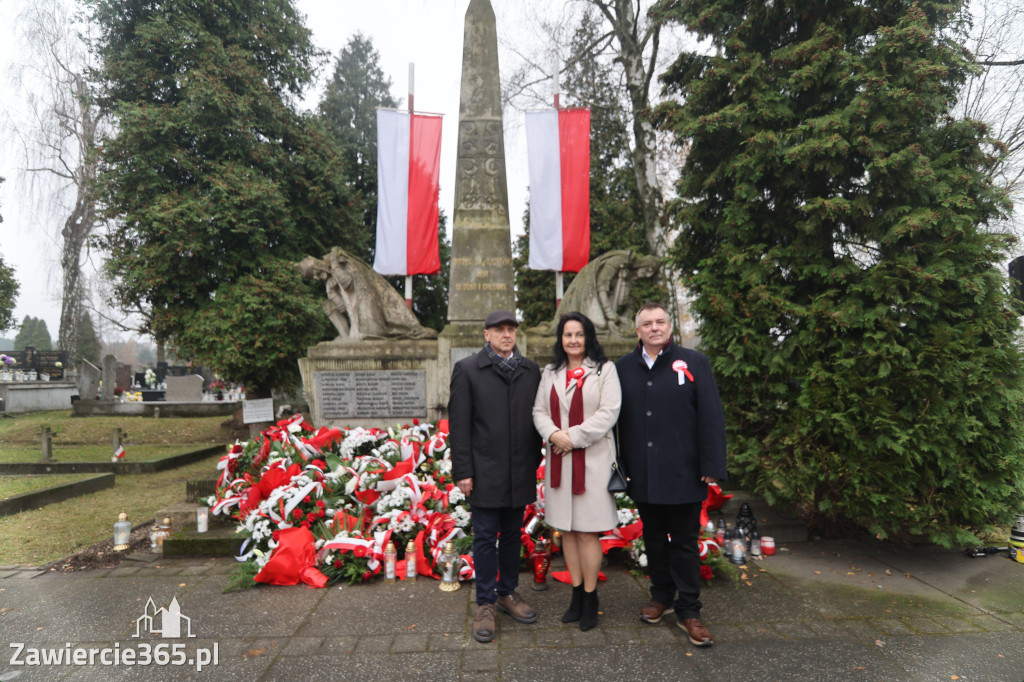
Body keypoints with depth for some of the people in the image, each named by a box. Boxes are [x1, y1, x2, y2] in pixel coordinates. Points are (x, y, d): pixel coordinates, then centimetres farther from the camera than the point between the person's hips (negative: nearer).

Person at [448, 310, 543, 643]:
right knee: (485, 538, 5)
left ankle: (508, 593, 32)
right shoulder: (467, 369, -2)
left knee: (512, 535, 15)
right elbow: (458, 423, -6)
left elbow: (537, 416, 10)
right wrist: (463, 471, -9)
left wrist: (536, 461, 6)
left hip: (520, 472, 4)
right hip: (485, 472, -3)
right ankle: (485, 604, 19)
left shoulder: (531, 370, 8)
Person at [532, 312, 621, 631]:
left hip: (591, 459, -4)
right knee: (567, 530, 11)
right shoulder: (550, 373, 13)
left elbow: (608, 413, -9)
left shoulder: (604, 370, -1)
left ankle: (590, 598, 15)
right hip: (559, 460, 5)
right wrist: (554, 434, -12)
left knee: (587, 531, 0)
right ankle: (577, 595, 24)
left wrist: (573, 437, -14)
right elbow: (539, 411, 8)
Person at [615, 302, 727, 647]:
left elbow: (711, 418, -6)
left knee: (684, 542, 7)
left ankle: (688, 611, 20)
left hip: (683, 473, -3)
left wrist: (712, 467, -10)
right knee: (654, 538, 17)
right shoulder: (623, 368, 4)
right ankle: (662, 596, 35)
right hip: (643, 475, 3)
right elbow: (616, 420, 5)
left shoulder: (694, 363, -3)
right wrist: (619, 467, 1)